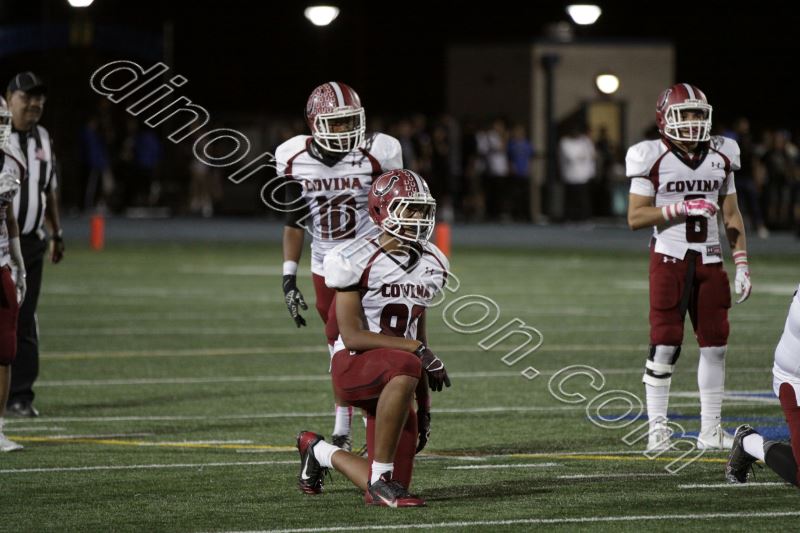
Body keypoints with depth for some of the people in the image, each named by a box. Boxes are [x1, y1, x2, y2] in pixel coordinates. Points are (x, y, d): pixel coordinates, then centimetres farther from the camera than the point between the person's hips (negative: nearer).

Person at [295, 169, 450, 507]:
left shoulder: (430, 264, 8)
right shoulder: (356, 261, -13)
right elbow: (353, 337, -17)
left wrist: (424, 406, 14)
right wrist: (415, 348, -24)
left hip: (393, 382, 6)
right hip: (354, 366, -6)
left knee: (383, 496, 0)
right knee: (405, 366, -42)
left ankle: (319, 451, 32)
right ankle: (381, 477, -29)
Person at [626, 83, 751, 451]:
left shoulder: (720, 157, 7)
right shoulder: (653, 159, -7)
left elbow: (731, 216, 13)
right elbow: (635, 217, -9)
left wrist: (742, 265, 6)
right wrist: (681, 208, -18)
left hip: (709, 259, 5)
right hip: (670, 259, -4)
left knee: (715, 344, 4)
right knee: (665, 344, -5)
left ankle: (710, 430, 11)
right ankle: (657, 428, 2)